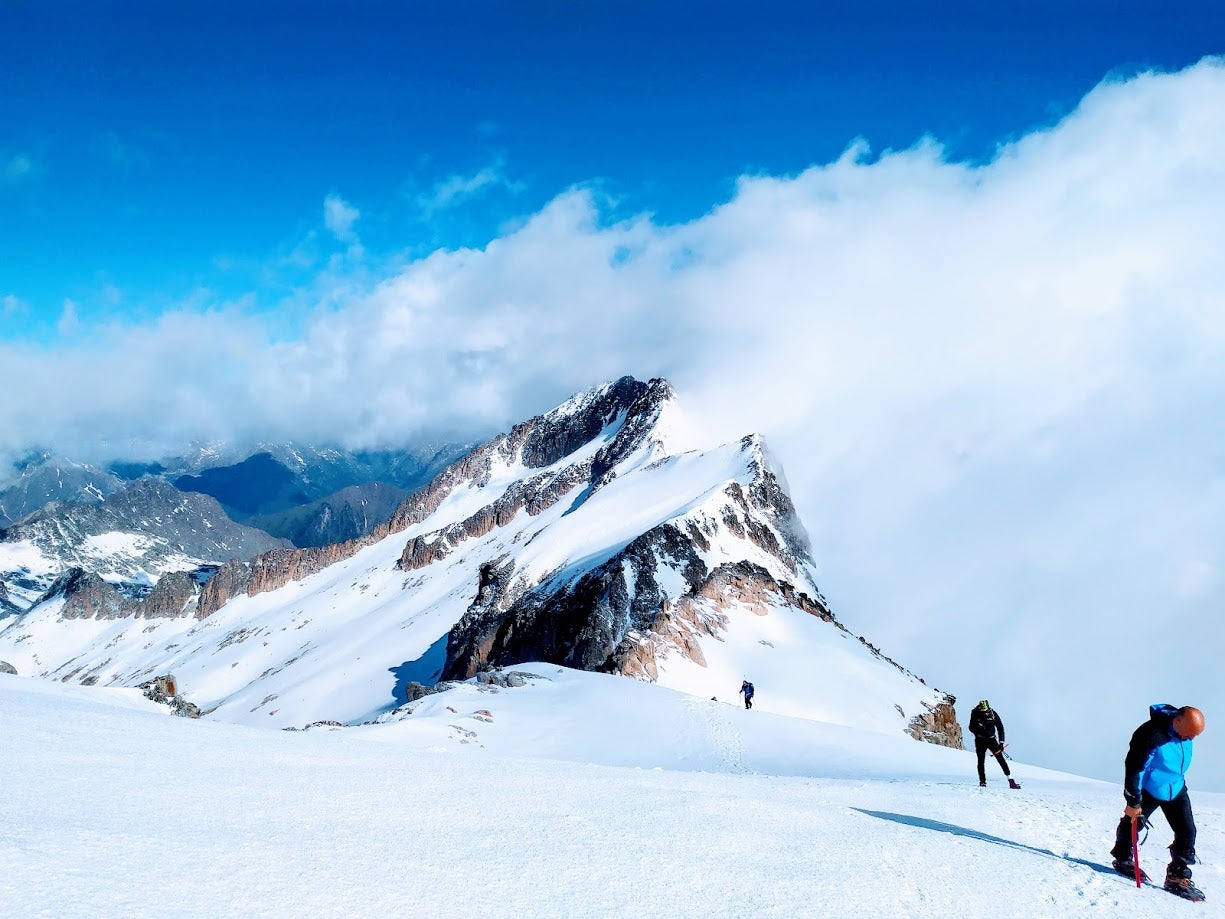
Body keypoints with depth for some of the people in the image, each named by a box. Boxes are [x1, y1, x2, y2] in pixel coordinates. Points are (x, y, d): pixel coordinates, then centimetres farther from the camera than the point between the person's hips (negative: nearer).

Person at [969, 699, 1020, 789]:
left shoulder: (993, 714, -13)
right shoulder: (975, 714, -13)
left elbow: (1000, 728, -6)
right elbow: (971, 728, -6)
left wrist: (1001, 742, -11)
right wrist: (979, 731, -26)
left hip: (991, 739, 0)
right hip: (980, 740, 0)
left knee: (1001, 759, -9)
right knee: (981, 761, -4)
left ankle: (1011, 780, -10)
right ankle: (982, 781, 8)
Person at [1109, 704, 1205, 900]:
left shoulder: (1185, 734, -9)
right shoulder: (1152, 736, -33)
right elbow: (1134, 768, -27)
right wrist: (1133, 802, -23)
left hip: (1176, 790, 6)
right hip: (1148, 791, -6)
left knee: (1187, 831, -3)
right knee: (1132, 824, 10)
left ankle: (1178, 877, 7)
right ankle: (1123, 860, 34)